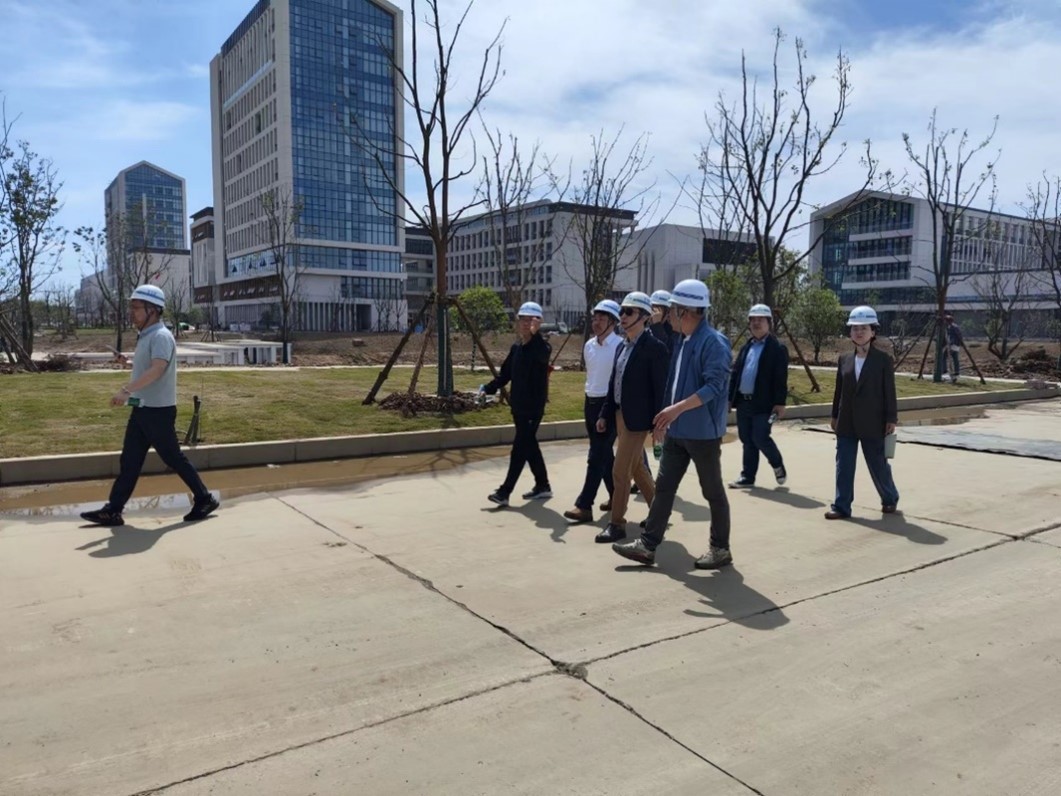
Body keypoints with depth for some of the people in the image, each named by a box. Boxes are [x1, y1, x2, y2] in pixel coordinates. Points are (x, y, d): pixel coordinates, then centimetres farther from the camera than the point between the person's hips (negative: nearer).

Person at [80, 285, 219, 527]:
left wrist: (126, 390, -39)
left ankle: (204, 500, 13)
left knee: (174, 459, 1)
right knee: (129, 462, 9)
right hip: (141, 409, 9)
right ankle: (112, 511, 13)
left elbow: (157, 369, -33)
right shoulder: (145, 336, 14)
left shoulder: (161, 336, -18)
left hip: (158, 411, -9)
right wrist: (129, 393, 18)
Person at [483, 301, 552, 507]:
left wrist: (535, 333, -48)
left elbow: (543, 355, -36)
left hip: (533, 407, -8)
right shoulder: (516, 347, 11)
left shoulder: (541, 347, -11)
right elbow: (505, 373, 14)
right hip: (518, 405, 8)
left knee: (520, 447, -6)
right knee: (529, 446, 15)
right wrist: (488, 388, 1)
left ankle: (504, 492, -4)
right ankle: (543, 486, 28)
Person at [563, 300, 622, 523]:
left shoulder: (619, 346, -16)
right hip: (591, 403, 8)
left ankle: (584, 505, -3)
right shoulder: (589, 345, 8)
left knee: (596, 456, -6)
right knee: (604, 454, 16)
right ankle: (616, 495, 30)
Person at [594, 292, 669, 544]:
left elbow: (661, 388, -15)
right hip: (619, 415, 9)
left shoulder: (654, 347, -13)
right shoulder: (622, 347, 12)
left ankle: (617, 524, 6)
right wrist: (605, 414, 12)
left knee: (620, 471, -5)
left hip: (637, 418, -9)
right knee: (636, 468, 18)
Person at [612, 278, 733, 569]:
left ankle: (720, 549, 21)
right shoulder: (683, 341, 11)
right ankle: (647, 545, 14)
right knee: (664, 487, 8)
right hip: (677, 431, 9)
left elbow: (714, 386, -24)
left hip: (703, 432, -9)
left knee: (713, 491, 6)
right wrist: (666, 418, 19)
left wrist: (678, 408, -31)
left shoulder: (713, 342, -16)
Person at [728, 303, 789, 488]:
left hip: (763, 404, -6)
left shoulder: (777, 348, -5)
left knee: (760, 438, -8)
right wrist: (729, 397, 9)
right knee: (747, 440, 10)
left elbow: (781, 379, -10)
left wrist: (780, 403, -15)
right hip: (743, 402, 6)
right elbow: (735, 373, 14)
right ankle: (747, 477, 18)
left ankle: (778, 465, 20)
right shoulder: (746, 346, 14)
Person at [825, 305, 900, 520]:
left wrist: (891, 418, -7)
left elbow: (889, 391, -5)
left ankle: (890, 498, 32)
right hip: (847, 424, 4)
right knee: (843, 465, 3)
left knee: (878, 465, 8)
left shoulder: (883, 360, -5)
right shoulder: (845, 360, 6)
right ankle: (841, 506, 10)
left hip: (872, 424, -4)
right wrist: (835, 415, 10)